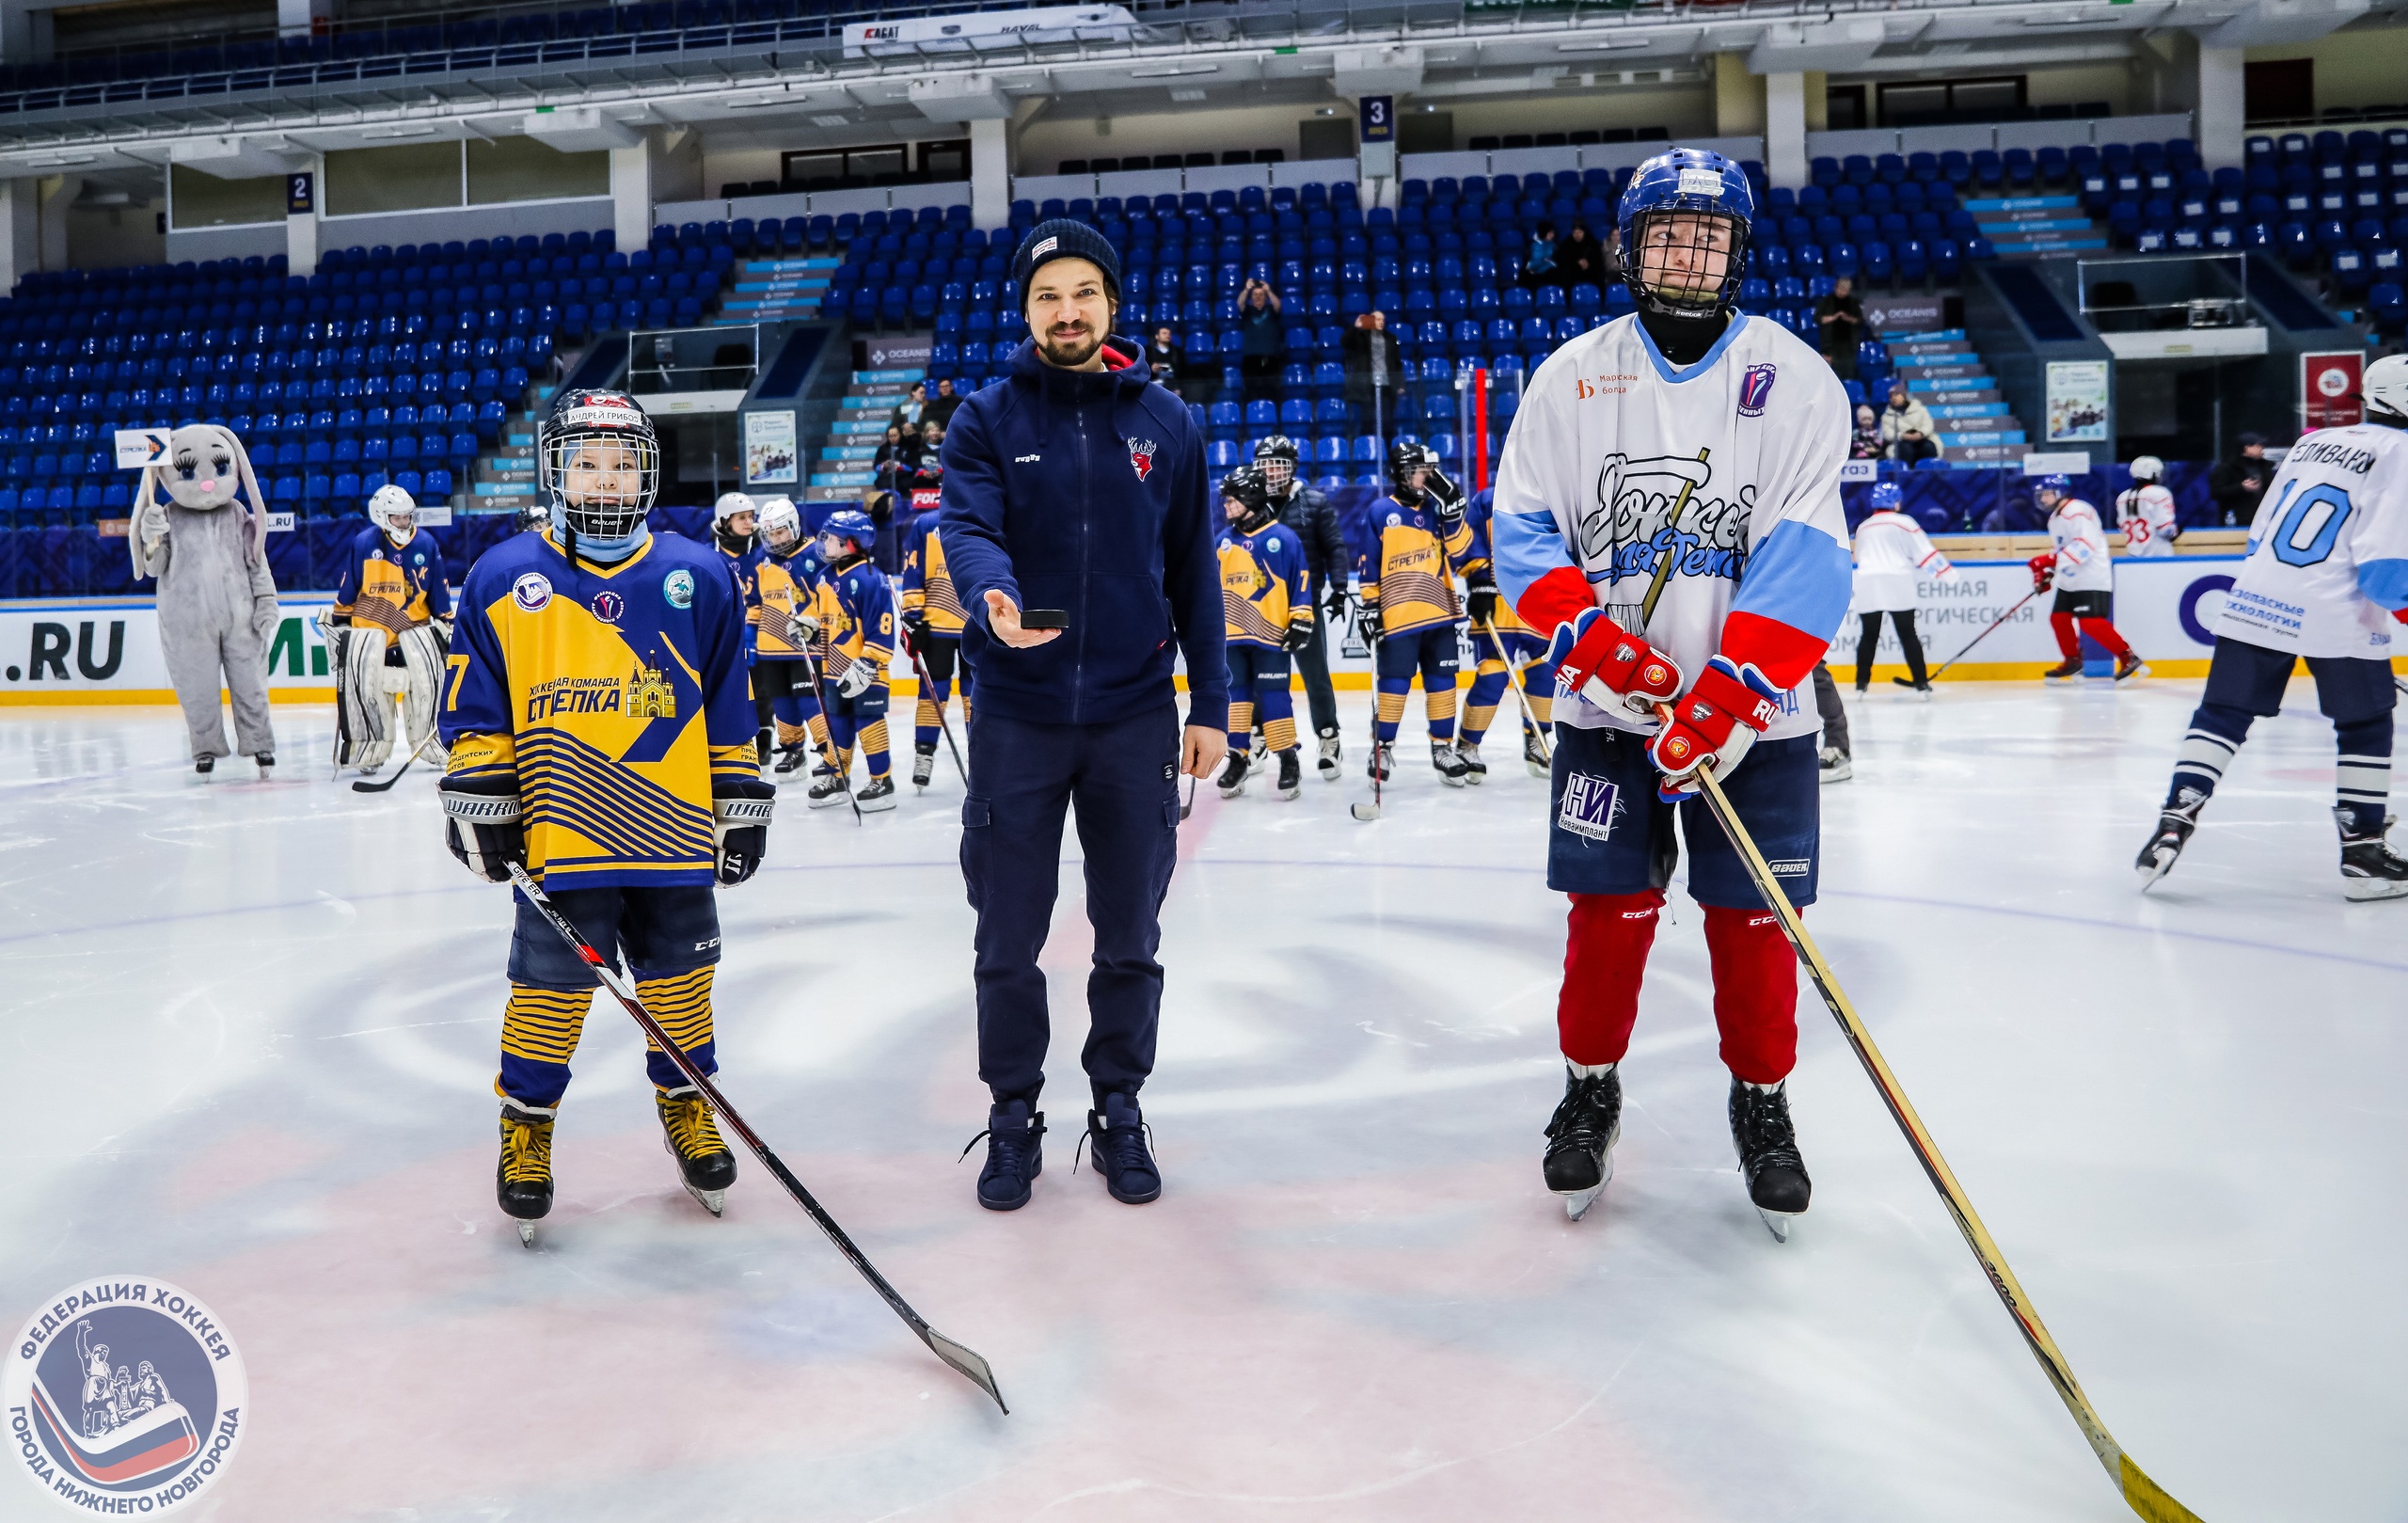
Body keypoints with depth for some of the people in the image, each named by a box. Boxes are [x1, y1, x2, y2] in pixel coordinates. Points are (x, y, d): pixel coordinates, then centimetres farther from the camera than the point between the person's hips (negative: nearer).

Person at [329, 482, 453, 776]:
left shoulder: (426, 544, -1)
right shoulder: (363, 543, -6)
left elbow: (439, 593, 9)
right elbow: (345, 593, 3)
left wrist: (446, 624, 9)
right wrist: (339, 627, 4)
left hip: (414, 622, 1)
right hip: (368, 622, -1)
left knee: (429, 673, -17)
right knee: (362, 677, -20)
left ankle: (426, 738, 0)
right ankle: (370, 743, -4)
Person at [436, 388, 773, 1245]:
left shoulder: (699, 578, 5)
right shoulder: (504, 579, 2)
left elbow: (728, 706, 8)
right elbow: (474, 705, 4)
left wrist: (741, 802, 7)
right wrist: (479, 800, -2)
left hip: (676, 830, 1)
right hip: (560, 836, -1)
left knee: (679, 979, 11)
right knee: (550, 986, 5)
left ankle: (686, 1105, 32)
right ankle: (527, 1121, 25)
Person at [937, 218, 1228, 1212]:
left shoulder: (1163, 422, 5)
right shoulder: (986, 421, 2)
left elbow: (1193, 569, 6)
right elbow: (964, 526, -14)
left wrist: (1209, 705, 4)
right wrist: (992, 594, -37)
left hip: (1134, 715, 1)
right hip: (1016, 717, -1)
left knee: (1130, 936, 10)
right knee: (1009, 940, 7)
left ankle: (1119, 1113, 27)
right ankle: (1013, 1119, 24)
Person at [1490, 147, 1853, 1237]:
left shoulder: (1793, 380, -1)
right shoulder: (1573, 377, 4)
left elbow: (1805, 558, -9)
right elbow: (1524, 527, 3)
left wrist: (1727, 698, -20)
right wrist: (1596, 640, -13)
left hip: (1752, 711, 0)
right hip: (1606, 711, 1)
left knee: (1753, 921, 4)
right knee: (1610, 913, 4)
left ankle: (1762, 1103, 26)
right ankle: (1589, 1089, 26)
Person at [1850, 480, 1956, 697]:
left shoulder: (1862, 528, 15)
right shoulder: (1904, 523, 1)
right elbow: (1925, 553, -2)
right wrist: (1949, 573, 6)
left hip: (1867, 589, 3)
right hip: (1897, 587, -3)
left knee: (1868, 636, 11)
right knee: (1908, 635, 1)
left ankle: (1861, 685, 10)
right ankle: (1922, 685, -2)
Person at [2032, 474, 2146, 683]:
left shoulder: (2078, 511, -16)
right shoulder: (2054, 519, 17)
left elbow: (2085, 546, -28)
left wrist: (2052, 559, -32)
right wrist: (2047, 572, 13)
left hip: (2092, 578, -10)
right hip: (2069, 581, 10)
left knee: (2091, 623, -18)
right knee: (2059, 618, 10)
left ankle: (2130, 660, -12)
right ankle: (2073, 662, 24)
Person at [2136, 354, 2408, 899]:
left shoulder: (2313, 441, 16)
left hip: (2254, 601, 5)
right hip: (2337, 615, -5)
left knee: (2223, 713, 8)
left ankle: (2174, 822, -4)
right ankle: (2363, 854, 12)